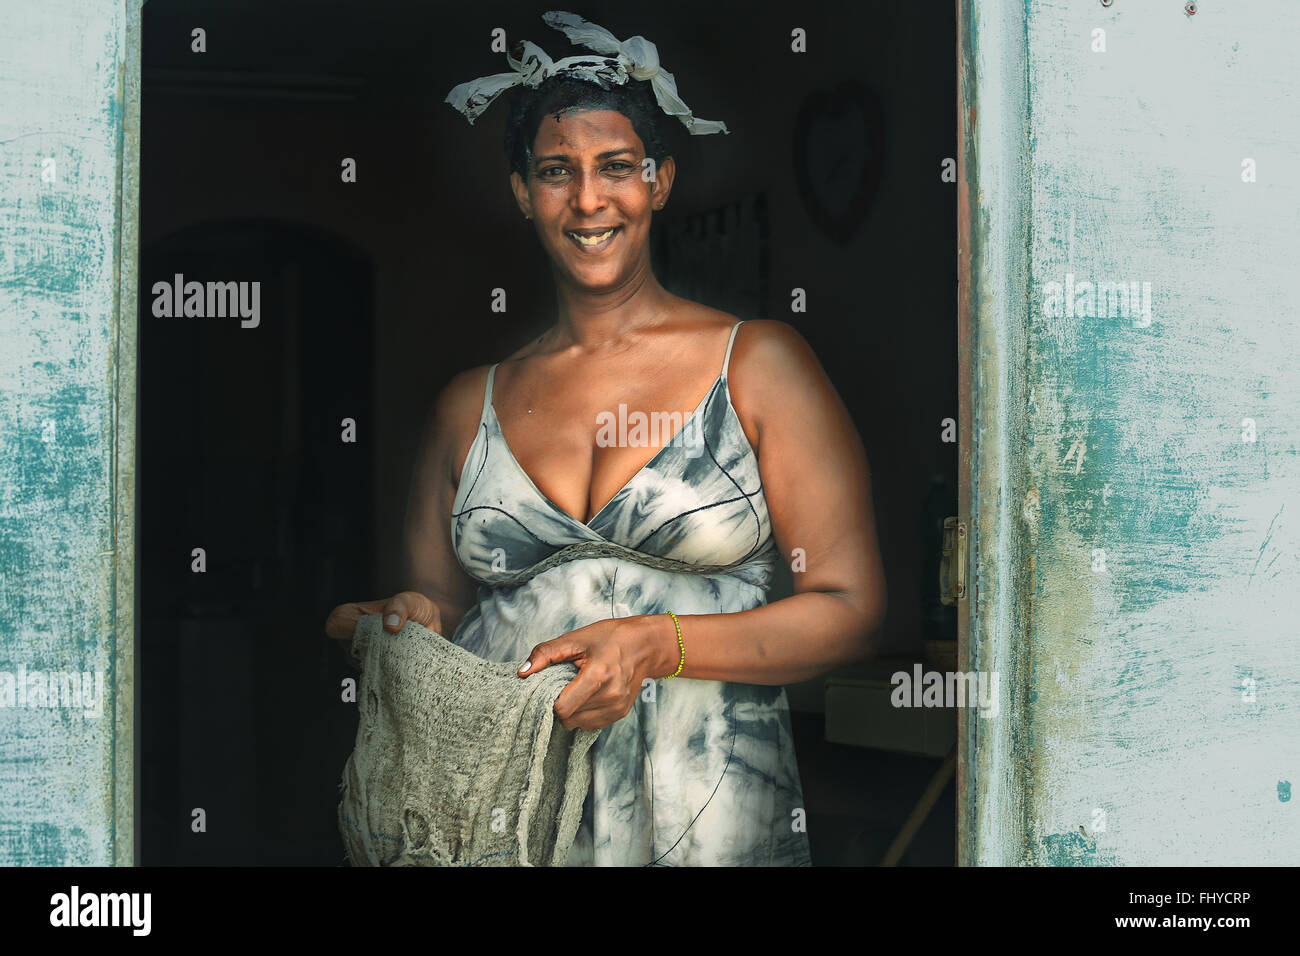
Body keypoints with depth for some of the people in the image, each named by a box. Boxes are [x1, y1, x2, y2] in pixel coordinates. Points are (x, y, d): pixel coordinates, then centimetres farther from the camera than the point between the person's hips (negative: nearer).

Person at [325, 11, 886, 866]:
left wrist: (654, 645, -15)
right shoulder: (470, 406, 11)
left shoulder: (758, 364, 1)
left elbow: (850, 609, -3)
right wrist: (412, 626, -5)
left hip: (707, 820, -2)